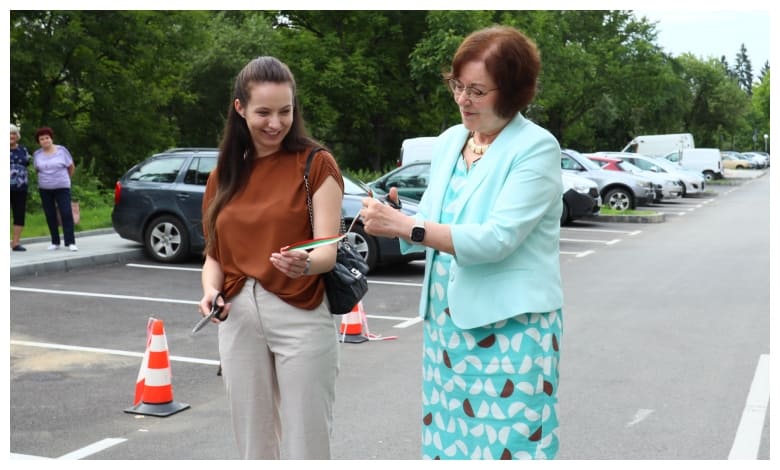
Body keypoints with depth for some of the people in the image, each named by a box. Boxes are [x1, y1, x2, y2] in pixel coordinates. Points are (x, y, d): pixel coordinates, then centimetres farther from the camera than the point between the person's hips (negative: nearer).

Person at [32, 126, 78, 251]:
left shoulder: (62, 150, -3)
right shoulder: (37, 154, 3)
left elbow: (71, 167, 7)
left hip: (62, 188, -2)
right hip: (45, 189, 3)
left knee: (66, 214, -12)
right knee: (50, 216, 3)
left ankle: (70, 242, -13)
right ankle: (55, 242, 12)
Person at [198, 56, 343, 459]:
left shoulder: (316, 164, -4)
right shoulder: (224, 174, 10)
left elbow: (328, 249, -12)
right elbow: (214, 253, 13)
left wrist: (305, 264, -34)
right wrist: (210, 290, -8)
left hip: (301, 316, -4)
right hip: (238, 319, 4)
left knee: (305, 445, 0)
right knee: (254, 443, 11)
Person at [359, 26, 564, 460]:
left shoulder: (537, 147, -12)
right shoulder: (448, 140, 9)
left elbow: (497, 238, -22)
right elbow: (434, 225, 12)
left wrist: (405, 226, -25)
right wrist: (390, 220, -9)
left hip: (511, 326, -6)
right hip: (446, 319, 7)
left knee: (506, 443, -1)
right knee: (450, 438, 12)